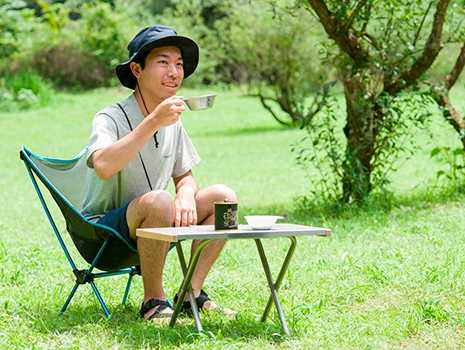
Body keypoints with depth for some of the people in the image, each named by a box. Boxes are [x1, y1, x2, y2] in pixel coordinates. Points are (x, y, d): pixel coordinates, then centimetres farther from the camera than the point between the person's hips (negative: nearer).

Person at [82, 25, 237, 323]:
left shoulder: (173, 121, 6)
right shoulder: (110, 119, -17)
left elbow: (185, 176, 15)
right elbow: (104, 167, -38)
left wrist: (186, 193, -9)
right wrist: (153, 122, -41)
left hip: (147, 228, 7)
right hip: (103, 230, -7)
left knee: (223, 196, -7)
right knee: (159, 201, -36)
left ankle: (192, 293, -4)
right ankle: (153, 301, -17)